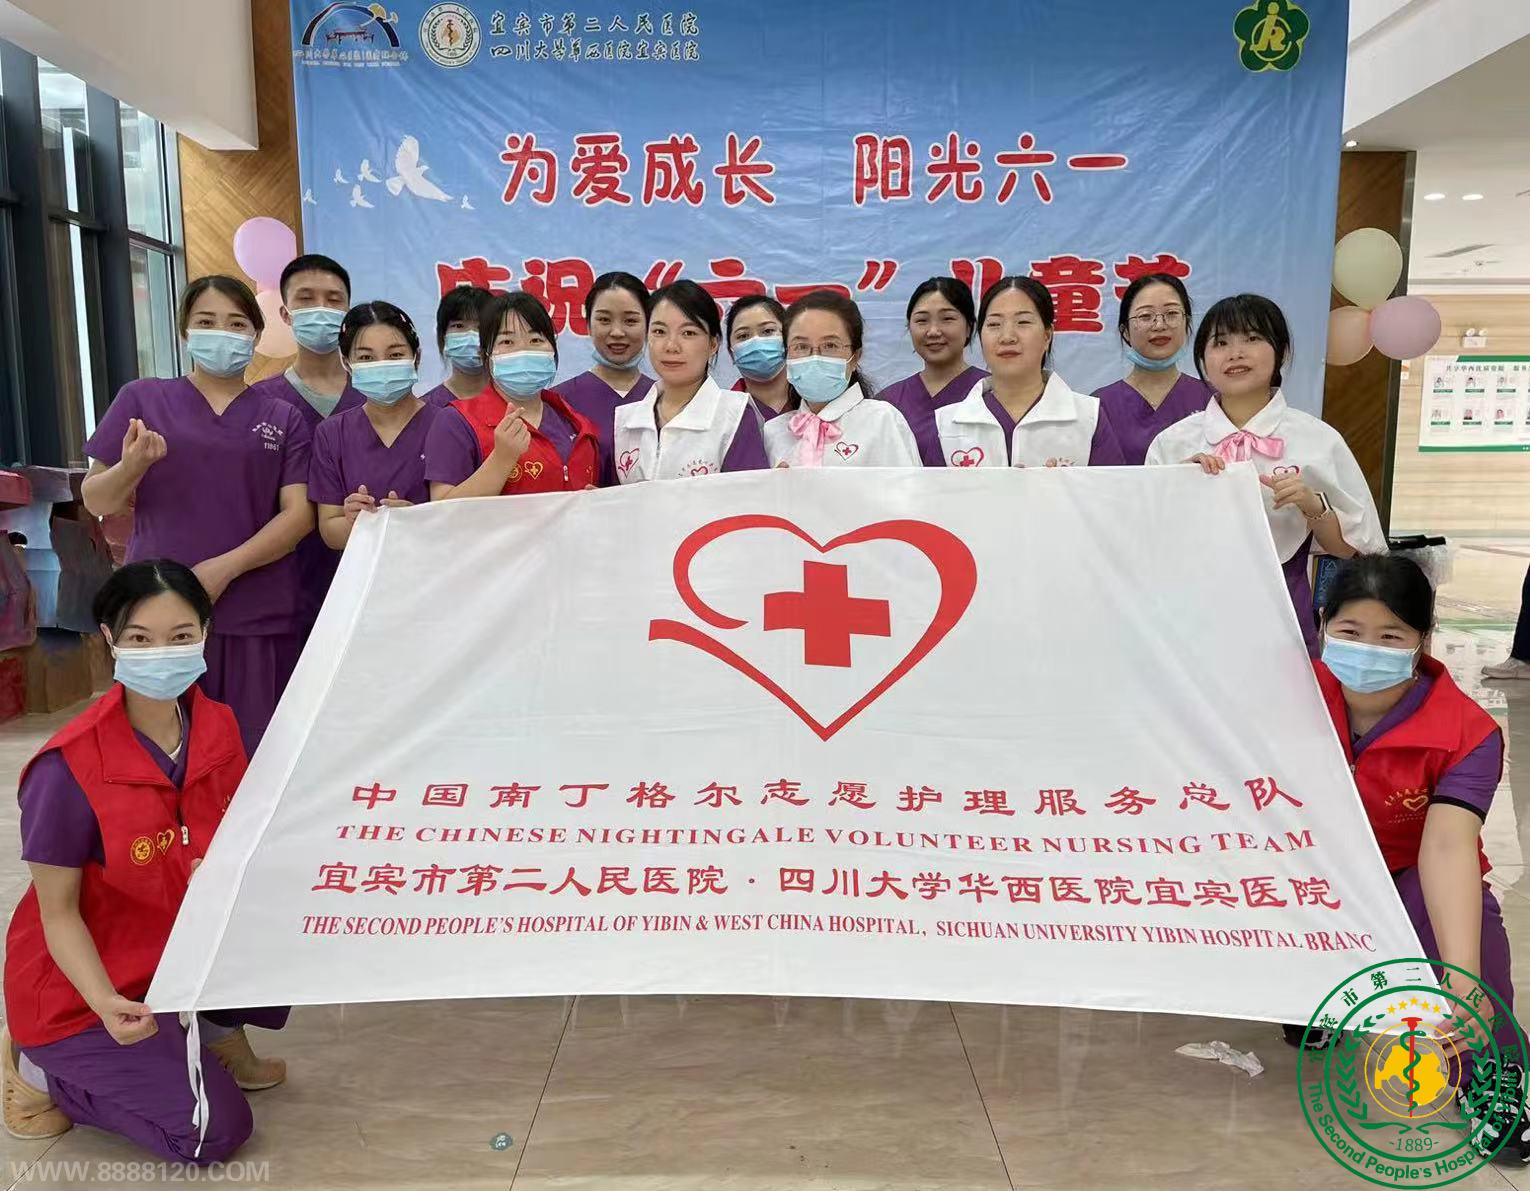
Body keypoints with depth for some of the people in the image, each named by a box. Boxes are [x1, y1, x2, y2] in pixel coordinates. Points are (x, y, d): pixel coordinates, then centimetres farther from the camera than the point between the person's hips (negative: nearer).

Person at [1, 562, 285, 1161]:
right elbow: (58, 912, -17)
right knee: (214, 1133, -9)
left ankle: (219, 1031, 8)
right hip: (82, 982, -5)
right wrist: (107, 1005, -30)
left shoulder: (217, 726, -10)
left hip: (185, 941, 5)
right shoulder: (69, 768, -26)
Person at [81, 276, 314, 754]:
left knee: (253, 758, -2)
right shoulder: (141, 399, 9)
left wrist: (225, 567, -12)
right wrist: (130, 468, -15)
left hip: (259, 617, 0)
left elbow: (299, 513, 1)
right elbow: (97, 501, 7)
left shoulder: (283, 418, 11)